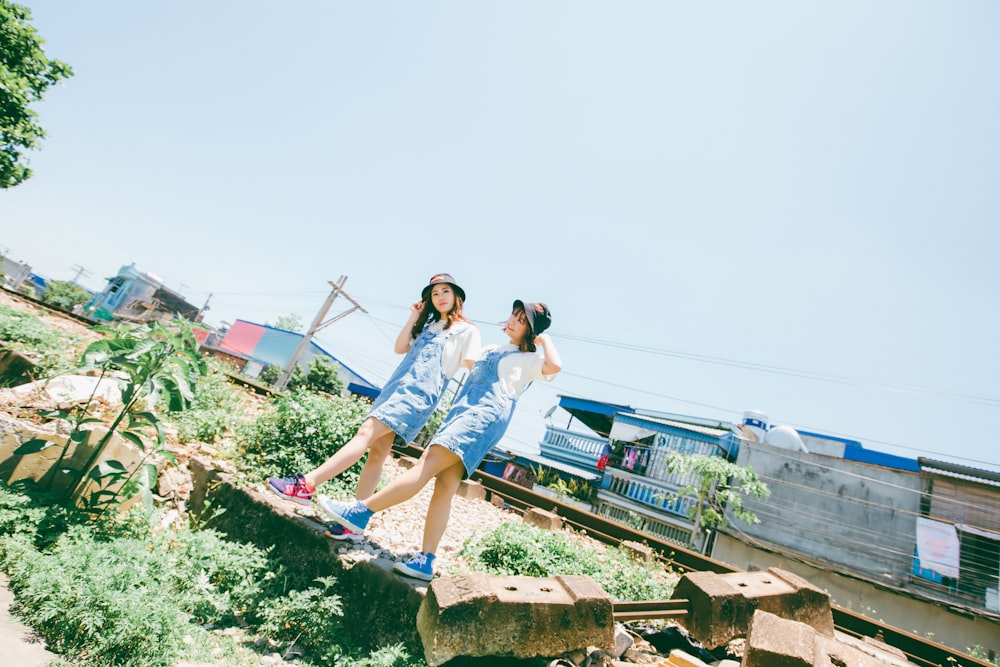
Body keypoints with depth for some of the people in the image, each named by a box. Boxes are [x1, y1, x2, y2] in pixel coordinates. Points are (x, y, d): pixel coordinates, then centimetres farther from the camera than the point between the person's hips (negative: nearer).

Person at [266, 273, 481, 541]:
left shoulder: (468, 331, 4)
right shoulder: (428, 325, 25)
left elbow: (472, 371, -3)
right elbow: (400, 348, 16)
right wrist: (413, 317, 9)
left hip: (420, 392, -7)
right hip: (396, 384, 7)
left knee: (366, 433, -20)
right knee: (377, 452, 1)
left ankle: (306, 484, -24)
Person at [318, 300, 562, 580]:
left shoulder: (529, 360, 6)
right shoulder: (490, 350, 28)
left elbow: (554, 365, -17)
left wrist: (545, 339, 0)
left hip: (485, 416, -8)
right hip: (461, 412, 8)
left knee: (427, 464, -18)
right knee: (444, 487, -2)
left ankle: (360, 512, -19)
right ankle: (425, 561, -2)